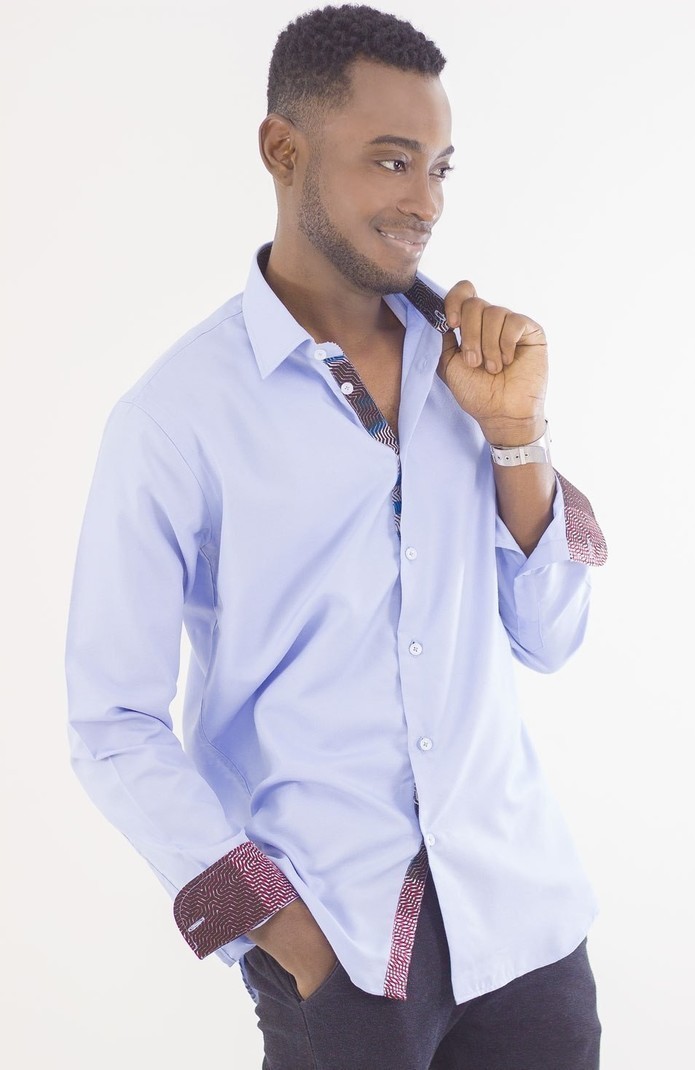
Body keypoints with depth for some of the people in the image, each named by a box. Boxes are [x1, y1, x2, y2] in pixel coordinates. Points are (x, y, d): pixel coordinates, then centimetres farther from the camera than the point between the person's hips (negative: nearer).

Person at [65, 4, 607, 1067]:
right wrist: (282, 933, -12)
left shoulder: (465, 353, 1)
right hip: (340, 948, -4)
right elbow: (114, 727, -8)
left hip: (523, 911, 4)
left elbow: (548, 639, 3)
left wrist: (515, 433, -10)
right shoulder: (178, 413, -12)